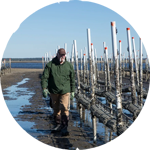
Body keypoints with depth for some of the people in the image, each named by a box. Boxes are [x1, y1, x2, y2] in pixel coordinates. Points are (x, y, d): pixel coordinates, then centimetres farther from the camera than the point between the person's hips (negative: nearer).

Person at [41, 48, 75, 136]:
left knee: (64, 108, -14)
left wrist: (72, 91, 10)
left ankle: (64, 127, -12)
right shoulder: (50, 65, -2)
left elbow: (72, 79, 10)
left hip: (65, 91, -1)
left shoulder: (69, 66, 2)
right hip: (54, 91, 2)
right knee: (56, 109, 12)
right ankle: (58, 125, 28)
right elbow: (44, 77, -1)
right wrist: (44, 88, -11)